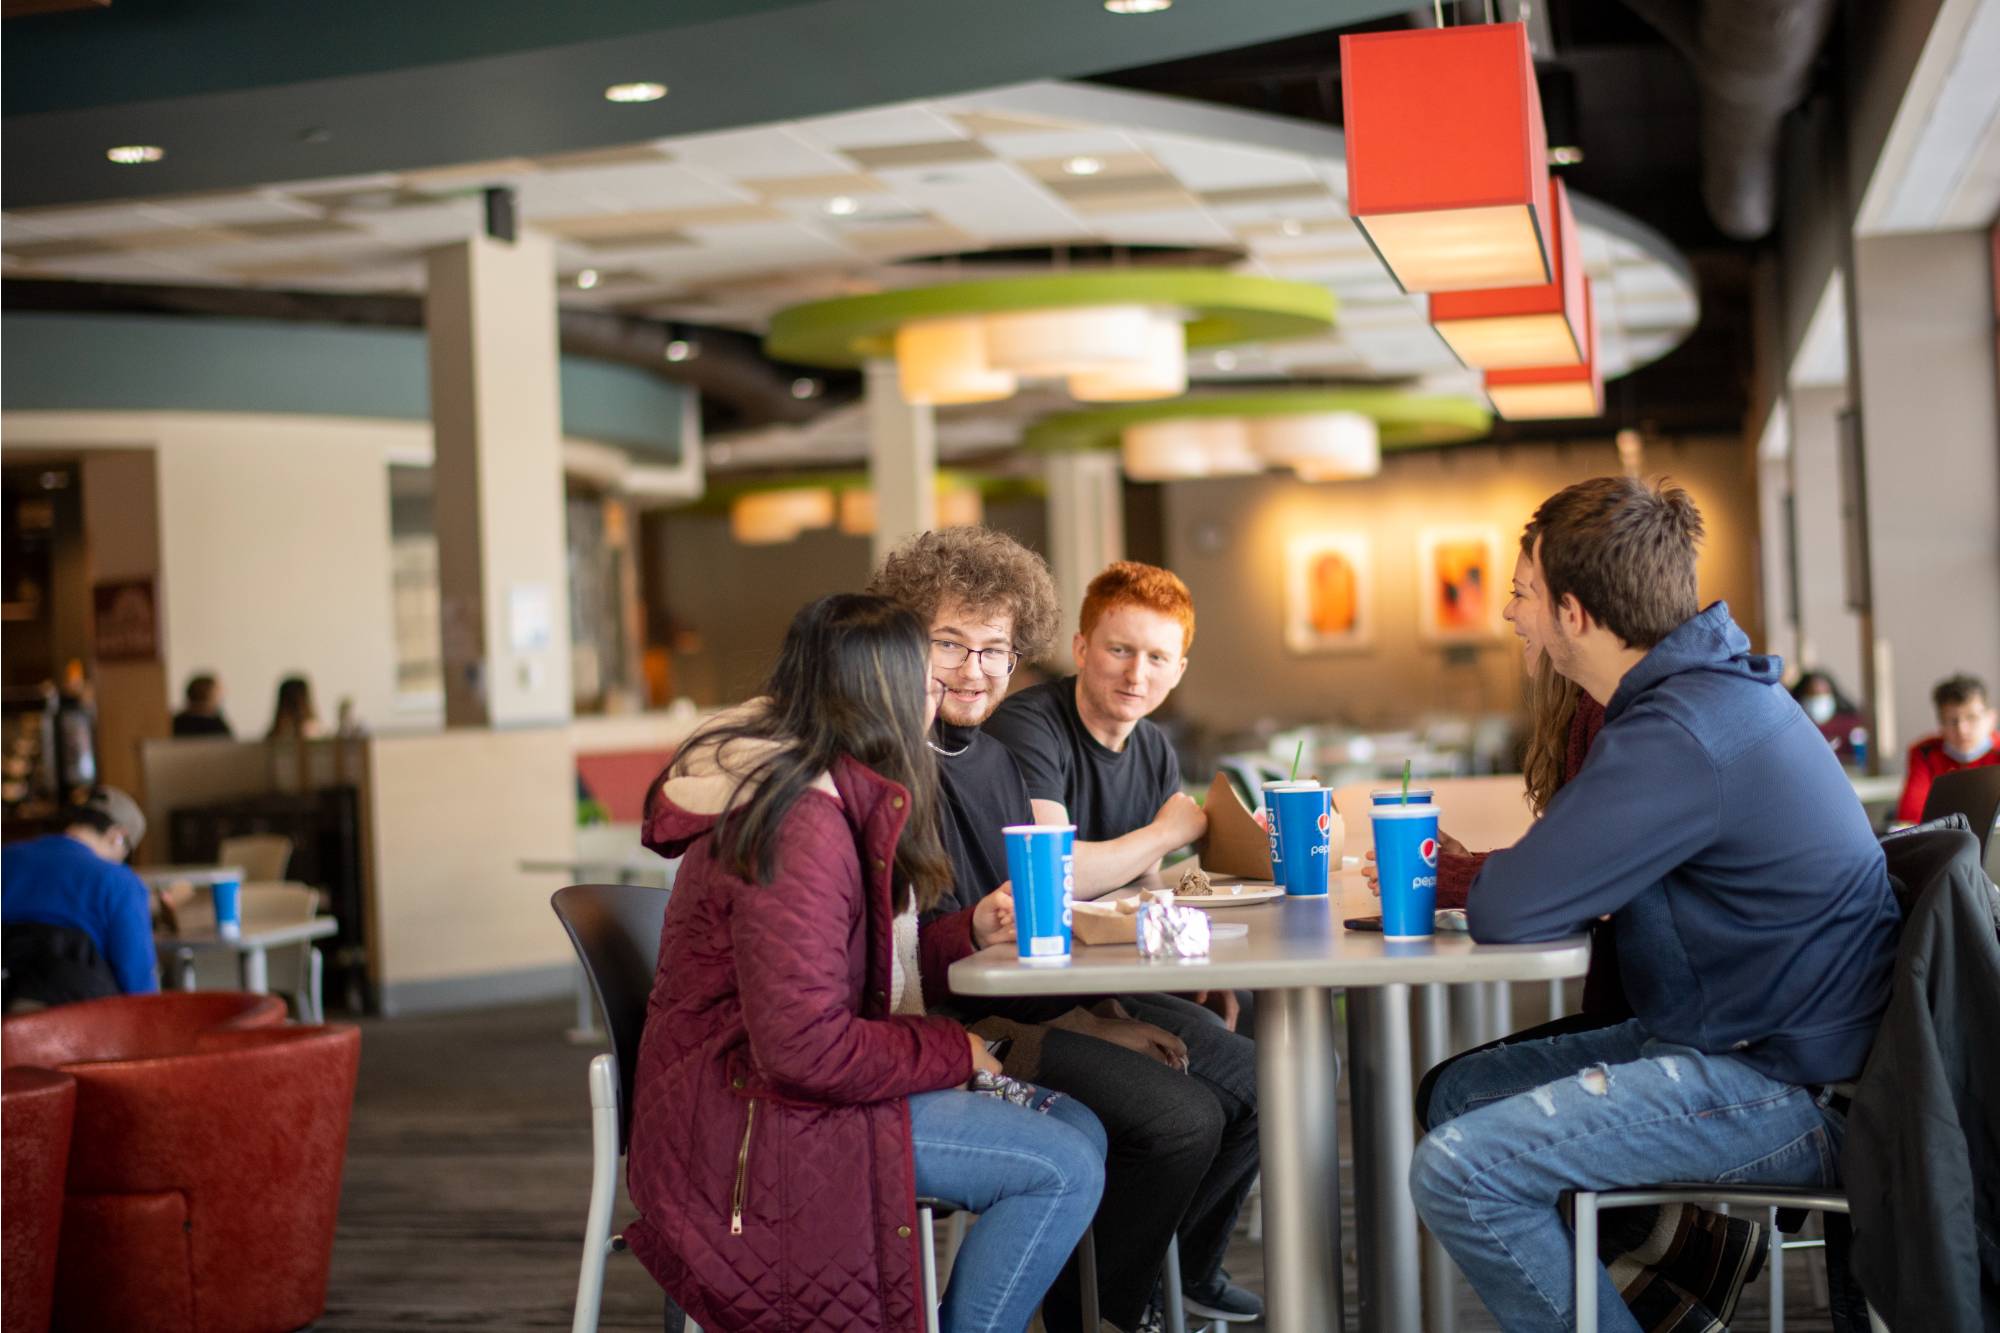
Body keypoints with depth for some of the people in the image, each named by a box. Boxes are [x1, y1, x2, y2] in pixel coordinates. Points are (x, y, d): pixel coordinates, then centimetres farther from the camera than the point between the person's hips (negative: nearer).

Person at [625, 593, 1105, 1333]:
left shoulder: (840, 799, 11)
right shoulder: (800, 827, -23)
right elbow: (806, 1048, -27)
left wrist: (969, 929, 8)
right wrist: (953, 1049, -13)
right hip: (748, 1122, -11)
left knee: (1078, 1128, 3)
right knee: (1063, 1170, -18)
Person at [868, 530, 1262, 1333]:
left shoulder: (994, 759, 14)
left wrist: (1095, 1006, -2)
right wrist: (1071, 1028, -18)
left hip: (1054, 1002, 10)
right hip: (967, 1026, -9)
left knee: (1257, 1083, 8)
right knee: (1182, 1116, -22)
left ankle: (1182, 1262, 30)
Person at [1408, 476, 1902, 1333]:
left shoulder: (1680, 735, -25)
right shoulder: (1708, 683, 8)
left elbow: (1510, 915, -24)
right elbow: (1577, 873, 18)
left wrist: (1478, 882, -1)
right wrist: (1482, 874, 1)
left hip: (1787, 1091, -10)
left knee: (1457, 1173, -20)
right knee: (1460, 1094, 13)